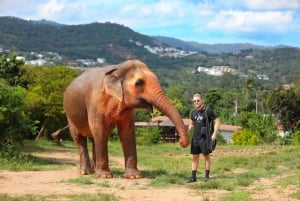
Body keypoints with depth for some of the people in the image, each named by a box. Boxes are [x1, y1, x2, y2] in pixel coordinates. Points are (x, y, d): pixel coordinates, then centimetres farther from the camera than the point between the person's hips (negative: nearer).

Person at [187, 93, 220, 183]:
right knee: (195, 157, 7)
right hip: (195, 137, 6)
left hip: (205, 138, -6)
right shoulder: (194, 112, 9)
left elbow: (217, 122, -8)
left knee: (206, 156, 3)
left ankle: (207, 176, 12)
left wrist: (214, 134, -16)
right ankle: (193, 177, 11)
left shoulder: (208, 111, -9)